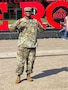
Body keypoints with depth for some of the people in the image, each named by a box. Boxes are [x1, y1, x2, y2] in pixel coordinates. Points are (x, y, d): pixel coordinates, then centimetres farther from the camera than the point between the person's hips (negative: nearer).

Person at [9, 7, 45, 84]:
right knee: (20, 61, -3)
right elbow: (11, 29, -4)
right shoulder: (20, 21, 2)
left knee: (31, 61, 8)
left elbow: (41, 30, 10)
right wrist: (16, 24, -24)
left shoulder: (35, 21, 10)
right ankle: (18, 76, 9)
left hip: (33, 45, 3)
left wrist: (39, 26, -11)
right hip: (23, 45, -3)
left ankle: (28, 75, 21)